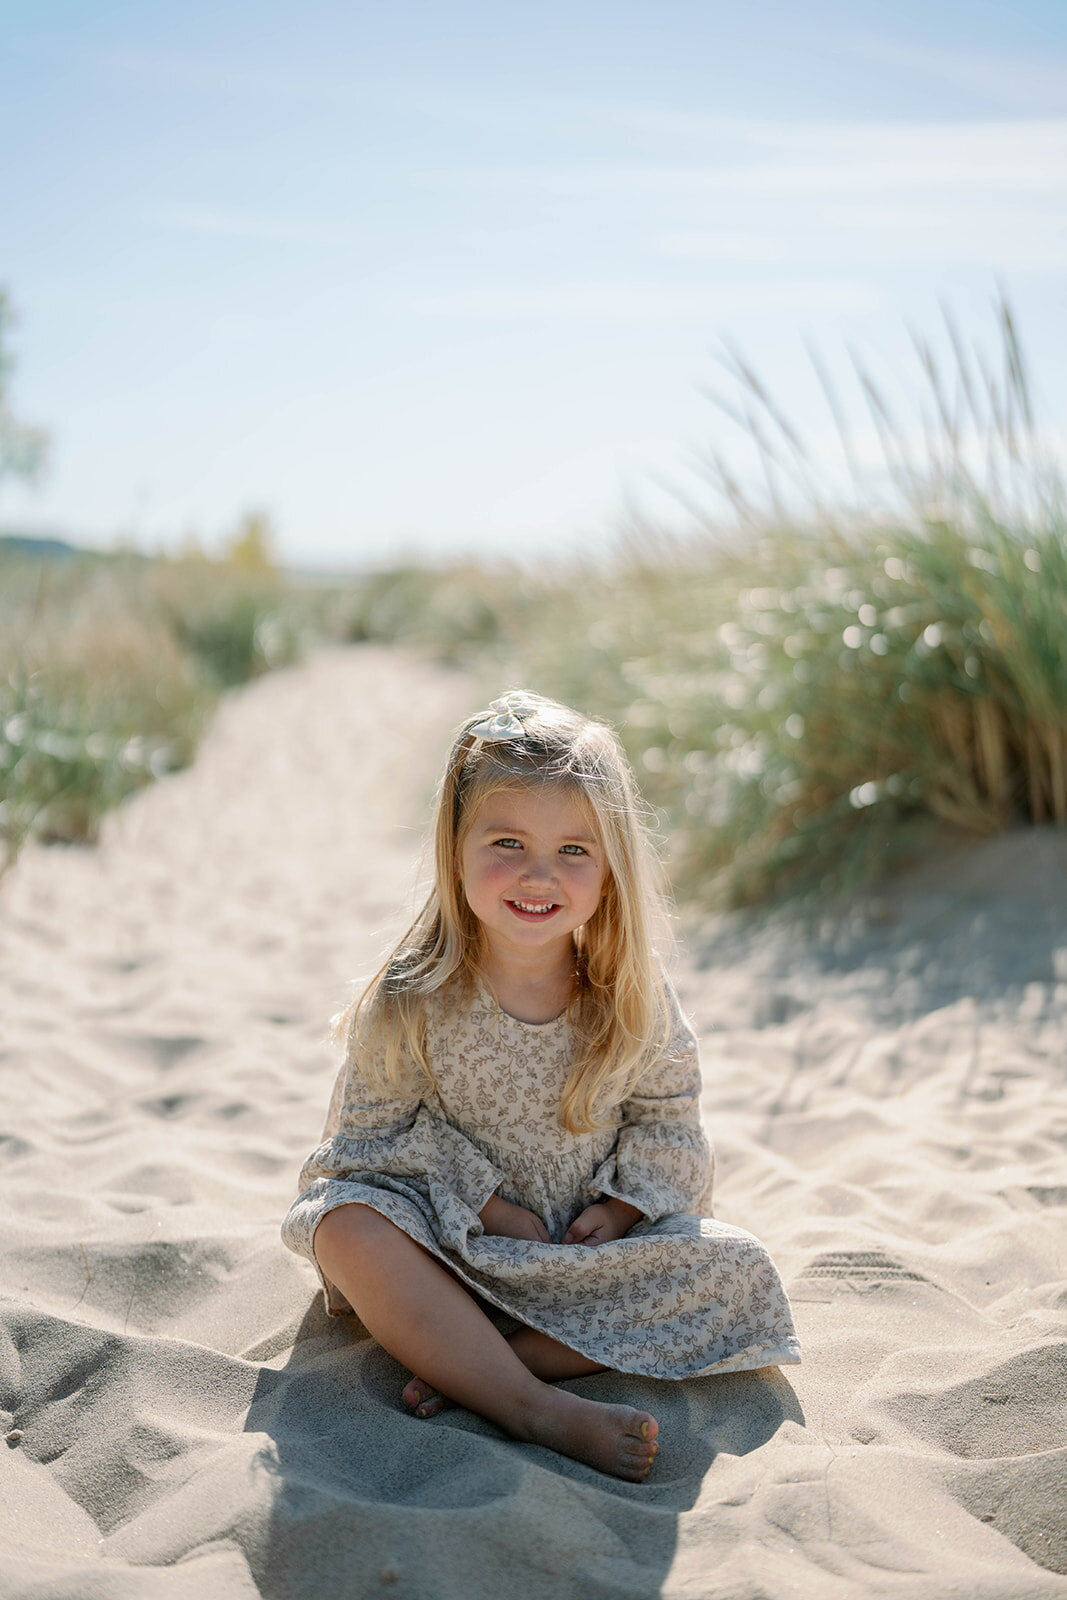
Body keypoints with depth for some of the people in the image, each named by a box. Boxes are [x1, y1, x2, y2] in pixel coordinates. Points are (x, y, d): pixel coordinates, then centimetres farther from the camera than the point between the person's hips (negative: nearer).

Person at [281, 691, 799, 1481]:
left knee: (736, 1271, -20)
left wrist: (621, 1205, -13)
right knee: (346, 1226, -32)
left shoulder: (635, 995, -9)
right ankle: (536, 1409, -33)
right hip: (456, 1239, -2)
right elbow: (377, 1126, -9)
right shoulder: (414, 1001, -15)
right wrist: (484, 1203, -18)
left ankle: (464, 1364, -25)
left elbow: (664, 1113, 3)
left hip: (594, 1239, 3)